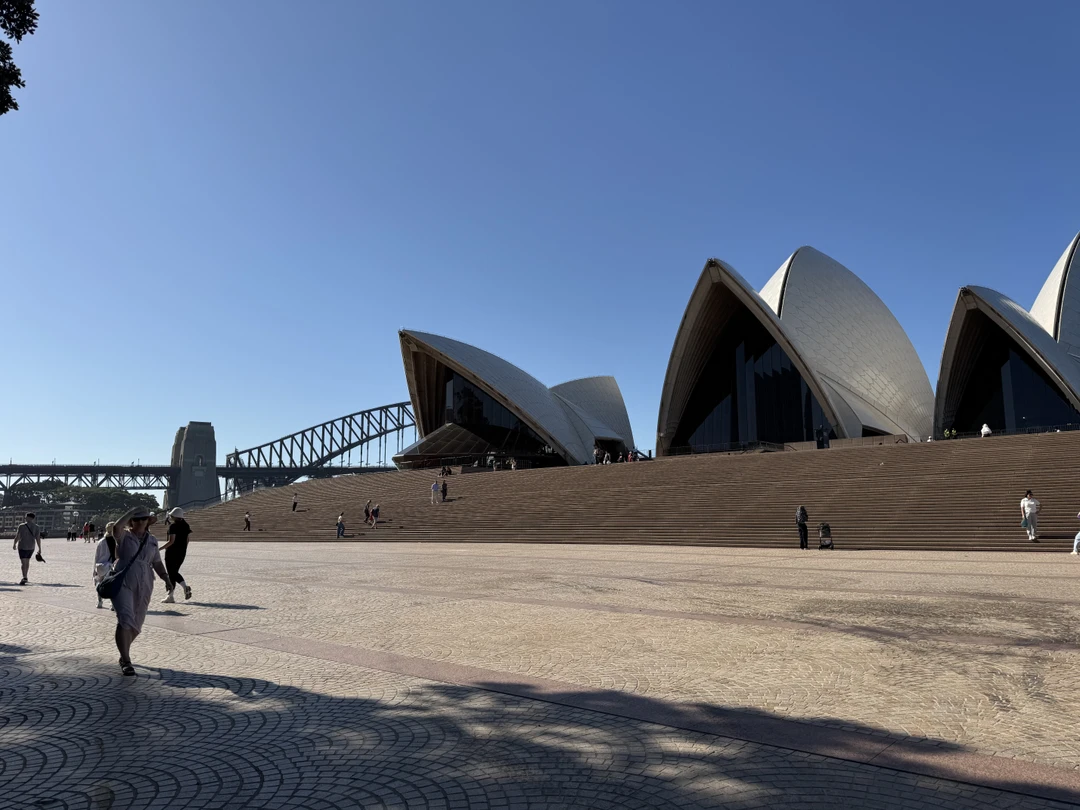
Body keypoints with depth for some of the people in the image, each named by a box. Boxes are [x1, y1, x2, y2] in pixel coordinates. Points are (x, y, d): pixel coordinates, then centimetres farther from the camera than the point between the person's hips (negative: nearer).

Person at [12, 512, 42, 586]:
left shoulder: (22, 526, -9)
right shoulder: (36, 527, -1)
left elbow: (17, 536, -5)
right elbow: (38, 538, -4)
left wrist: (14, 544, 12)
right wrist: (39, 549, -2)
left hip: (22, 546, -4)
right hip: (31, 547, 4)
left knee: (23, 562, -8)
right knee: (27, 561, 21)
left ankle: (24, 578, -23)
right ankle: (26, 577, 30)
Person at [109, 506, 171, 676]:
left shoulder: (152, 540, 10)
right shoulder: (124, 537, -2)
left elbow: (157, 563, 15)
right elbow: (116, 528, -27)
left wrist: (166, 578, 3)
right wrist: (131, 511, -17)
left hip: (144, 587, 4)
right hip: (123, 584, -4)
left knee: (136, 624, 11)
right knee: (125, 620, -18)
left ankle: (124, 654, 34)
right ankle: (125, 661, -14)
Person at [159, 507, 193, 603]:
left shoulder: (173, 526, -14)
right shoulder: (186, 525, 7)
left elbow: (171, 541, -19)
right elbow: (187, 539, 11)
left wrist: (160, 549, -15)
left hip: (172, 552, -7)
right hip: (182, 552, 7)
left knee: (171, 574, 1)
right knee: (175, 572, 19)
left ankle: (170, 596, 4)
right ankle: (185, 587, 4)